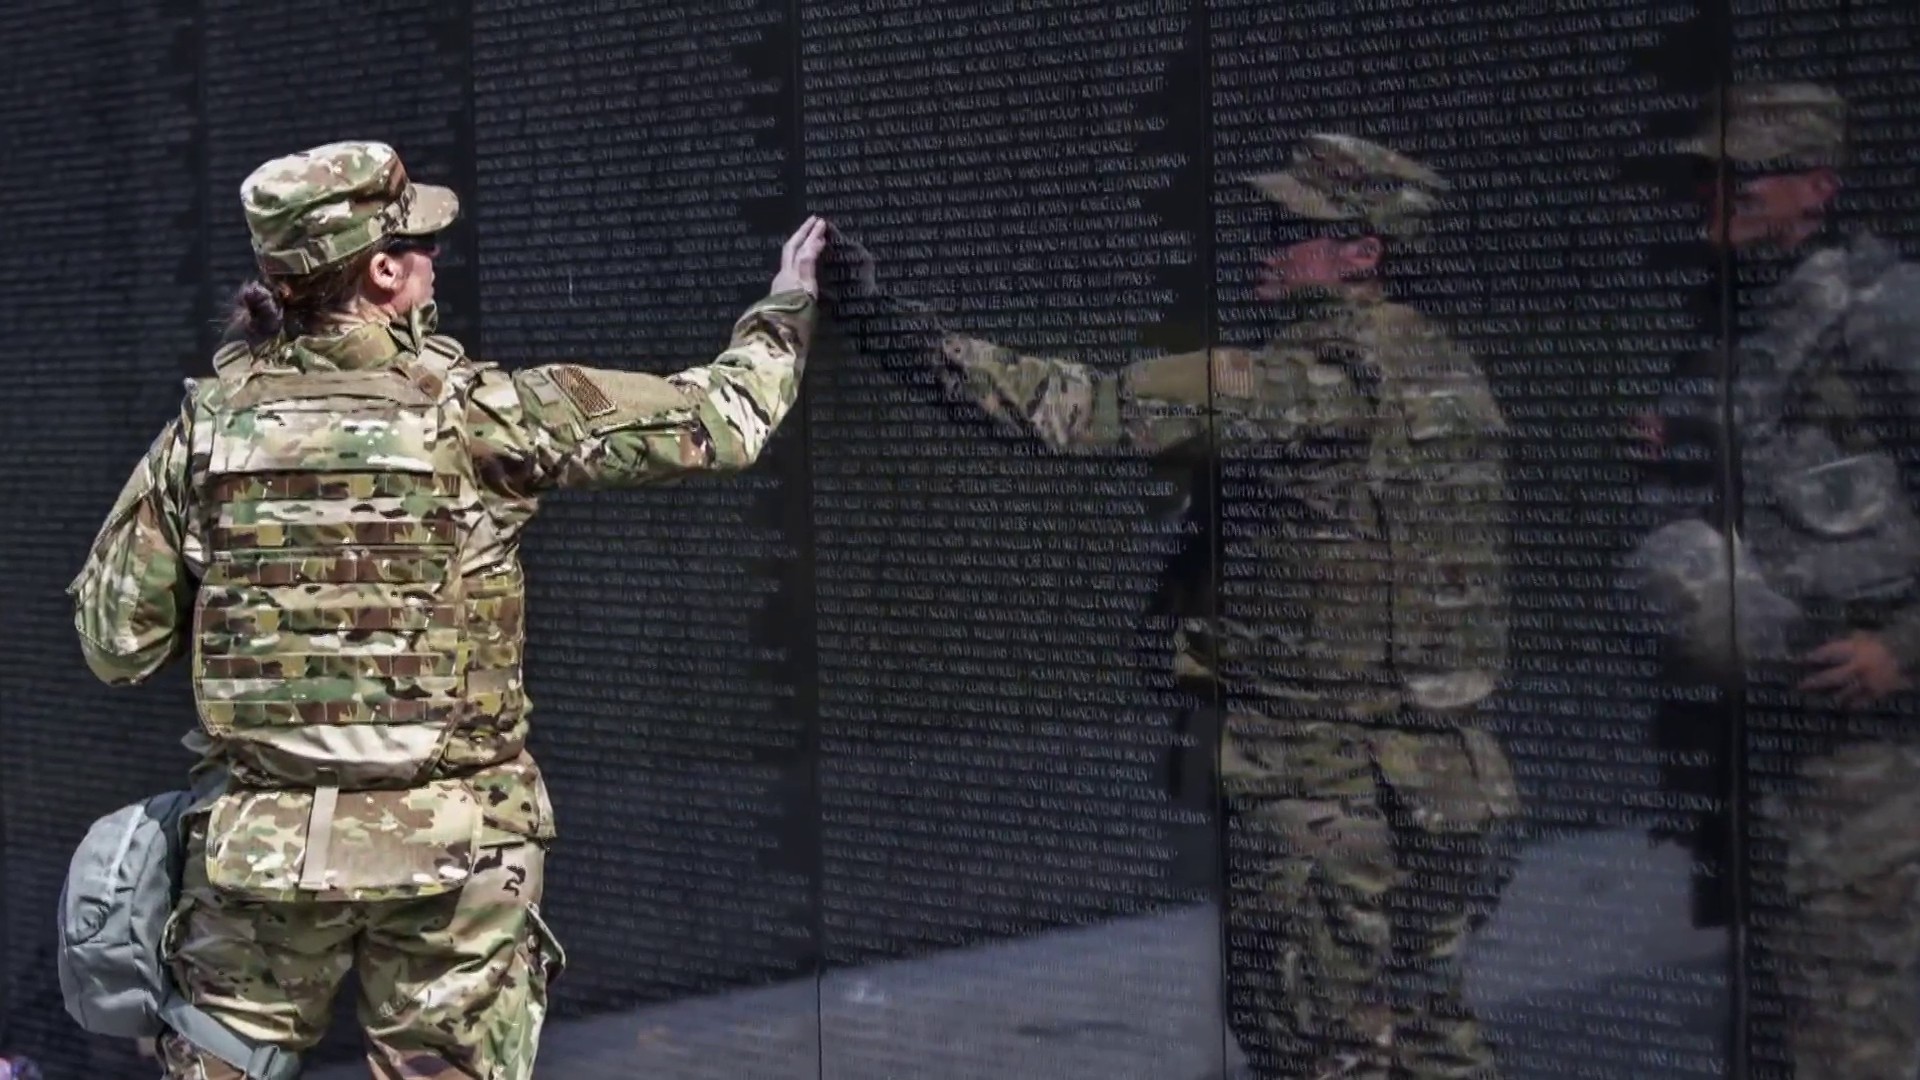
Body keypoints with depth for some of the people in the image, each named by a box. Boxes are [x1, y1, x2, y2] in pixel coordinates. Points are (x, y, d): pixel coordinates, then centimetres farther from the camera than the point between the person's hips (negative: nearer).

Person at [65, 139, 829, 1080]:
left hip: (260, 844, 2)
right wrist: (785, 312, 16)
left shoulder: (208, 421, 0)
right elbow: (717, 422, -2)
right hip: (448, 848, -2)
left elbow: (115, 644, 3)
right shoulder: (477, 413, -8)